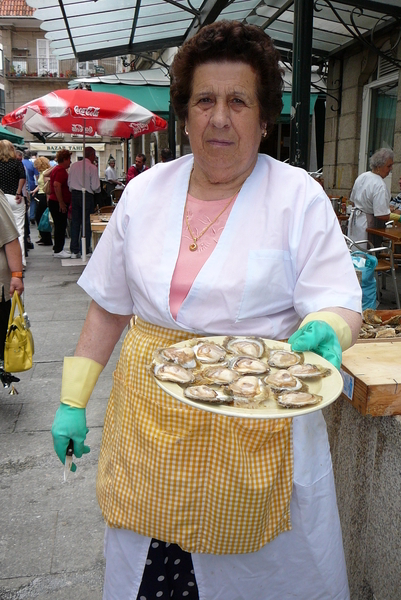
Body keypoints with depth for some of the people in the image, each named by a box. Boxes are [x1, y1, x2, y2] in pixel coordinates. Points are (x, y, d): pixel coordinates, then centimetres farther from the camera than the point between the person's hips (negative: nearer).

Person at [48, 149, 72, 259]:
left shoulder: (56, 169, 17)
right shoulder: (61, 170, -16)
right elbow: (56, 185, -28)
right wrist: (61, 202, -25)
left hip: (54, 202, 11)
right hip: (59, 203, -11)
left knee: (60, 226, 16)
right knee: (60, 226, -6)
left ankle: (57, 248, 24)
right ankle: (58, 251, -1)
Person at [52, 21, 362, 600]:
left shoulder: (298, 196, -6)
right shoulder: (145, 190, 4)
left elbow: (338, 304, -7)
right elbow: (109, 306, 9)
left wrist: (323, 330, -31)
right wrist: (74, 401, 8)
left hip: (256, 426, -2)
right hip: (149, 419, 3)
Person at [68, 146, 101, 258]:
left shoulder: (74, 165, 7)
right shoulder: (92, 167, -10)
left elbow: (69, 183, 10)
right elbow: (95, 187, -12)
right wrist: (98, 190, 9)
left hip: (74, 194, 5)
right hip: (87, 196, -5)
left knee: (75, 222, 10)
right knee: (87, 223, 2)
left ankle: (74, 250, 12)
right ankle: (85, 251, 3)